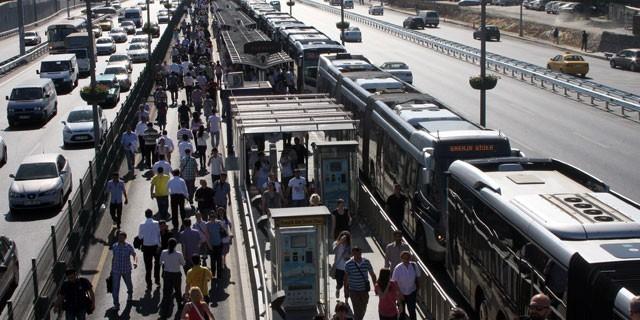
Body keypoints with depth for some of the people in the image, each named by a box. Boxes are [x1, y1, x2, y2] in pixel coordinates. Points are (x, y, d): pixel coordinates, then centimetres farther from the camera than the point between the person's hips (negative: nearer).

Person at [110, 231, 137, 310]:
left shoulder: (129, 247, -11)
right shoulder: (114, 246, -3)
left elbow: (134, 255, -17)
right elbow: (114, 258, 8)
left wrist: (135, 262, -39)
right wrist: (112, 269, 12)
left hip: (126, 270, -1)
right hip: (116, 270, 1)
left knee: (128, 284, 22)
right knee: (115, 287, -7)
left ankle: (130, 294, 54)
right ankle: (116, 304, 0)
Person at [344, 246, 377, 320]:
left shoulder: (366, 262, -6)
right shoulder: (348, 264, -11)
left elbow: (372, 275, 5)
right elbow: (346, 278, -1)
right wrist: (346, 292, 0)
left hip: (364, 290, 3)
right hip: (354, 291, -3)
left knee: (363, 310, 15)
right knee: (357, 310, -6)